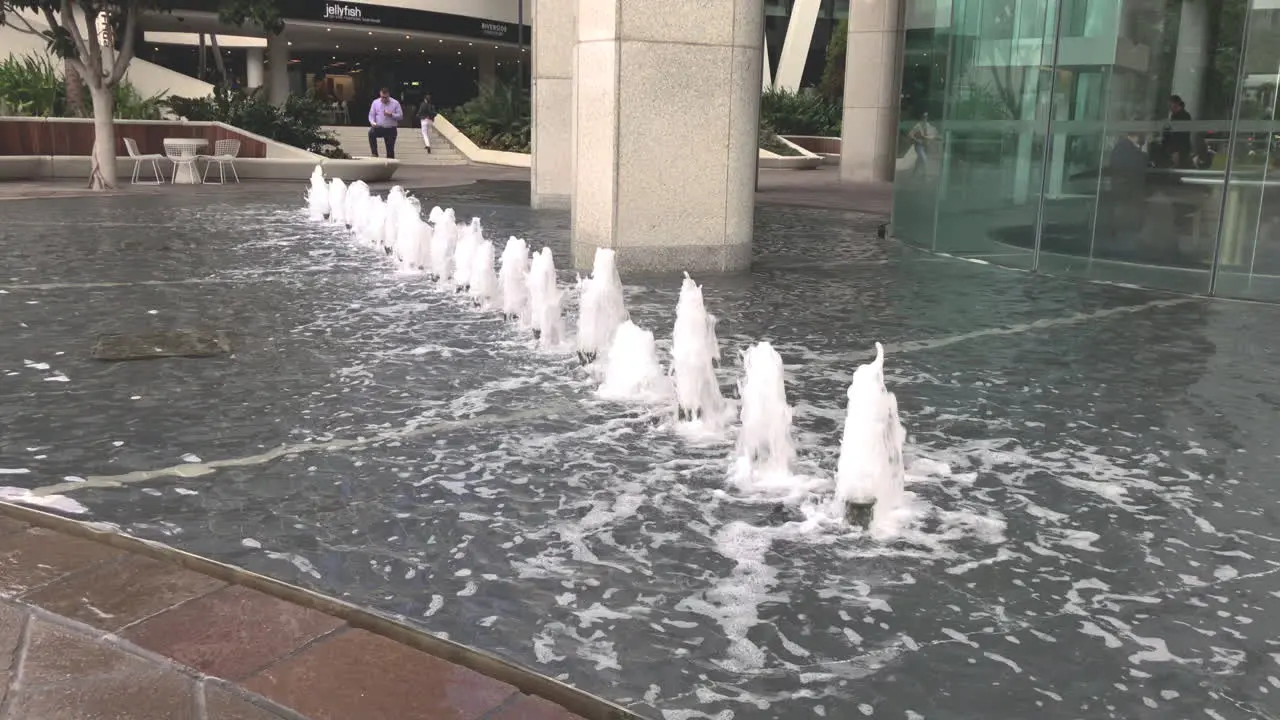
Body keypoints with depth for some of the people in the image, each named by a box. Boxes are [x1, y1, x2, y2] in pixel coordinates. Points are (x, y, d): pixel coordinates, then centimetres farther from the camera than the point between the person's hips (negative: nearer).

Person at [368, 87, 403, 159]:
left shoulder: (395, 103, -1)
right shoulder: (375, 102, 4)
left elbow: (400, 116, -2)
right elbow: (371, 115, 4)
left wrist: (391, 115, -19)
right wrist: (372, 122, -17)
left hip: (391, 129, 0)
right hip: (379, 127, 0)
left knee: (390, 150, 1)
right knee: (371, 132, -32)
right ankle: (374, 154, -24)